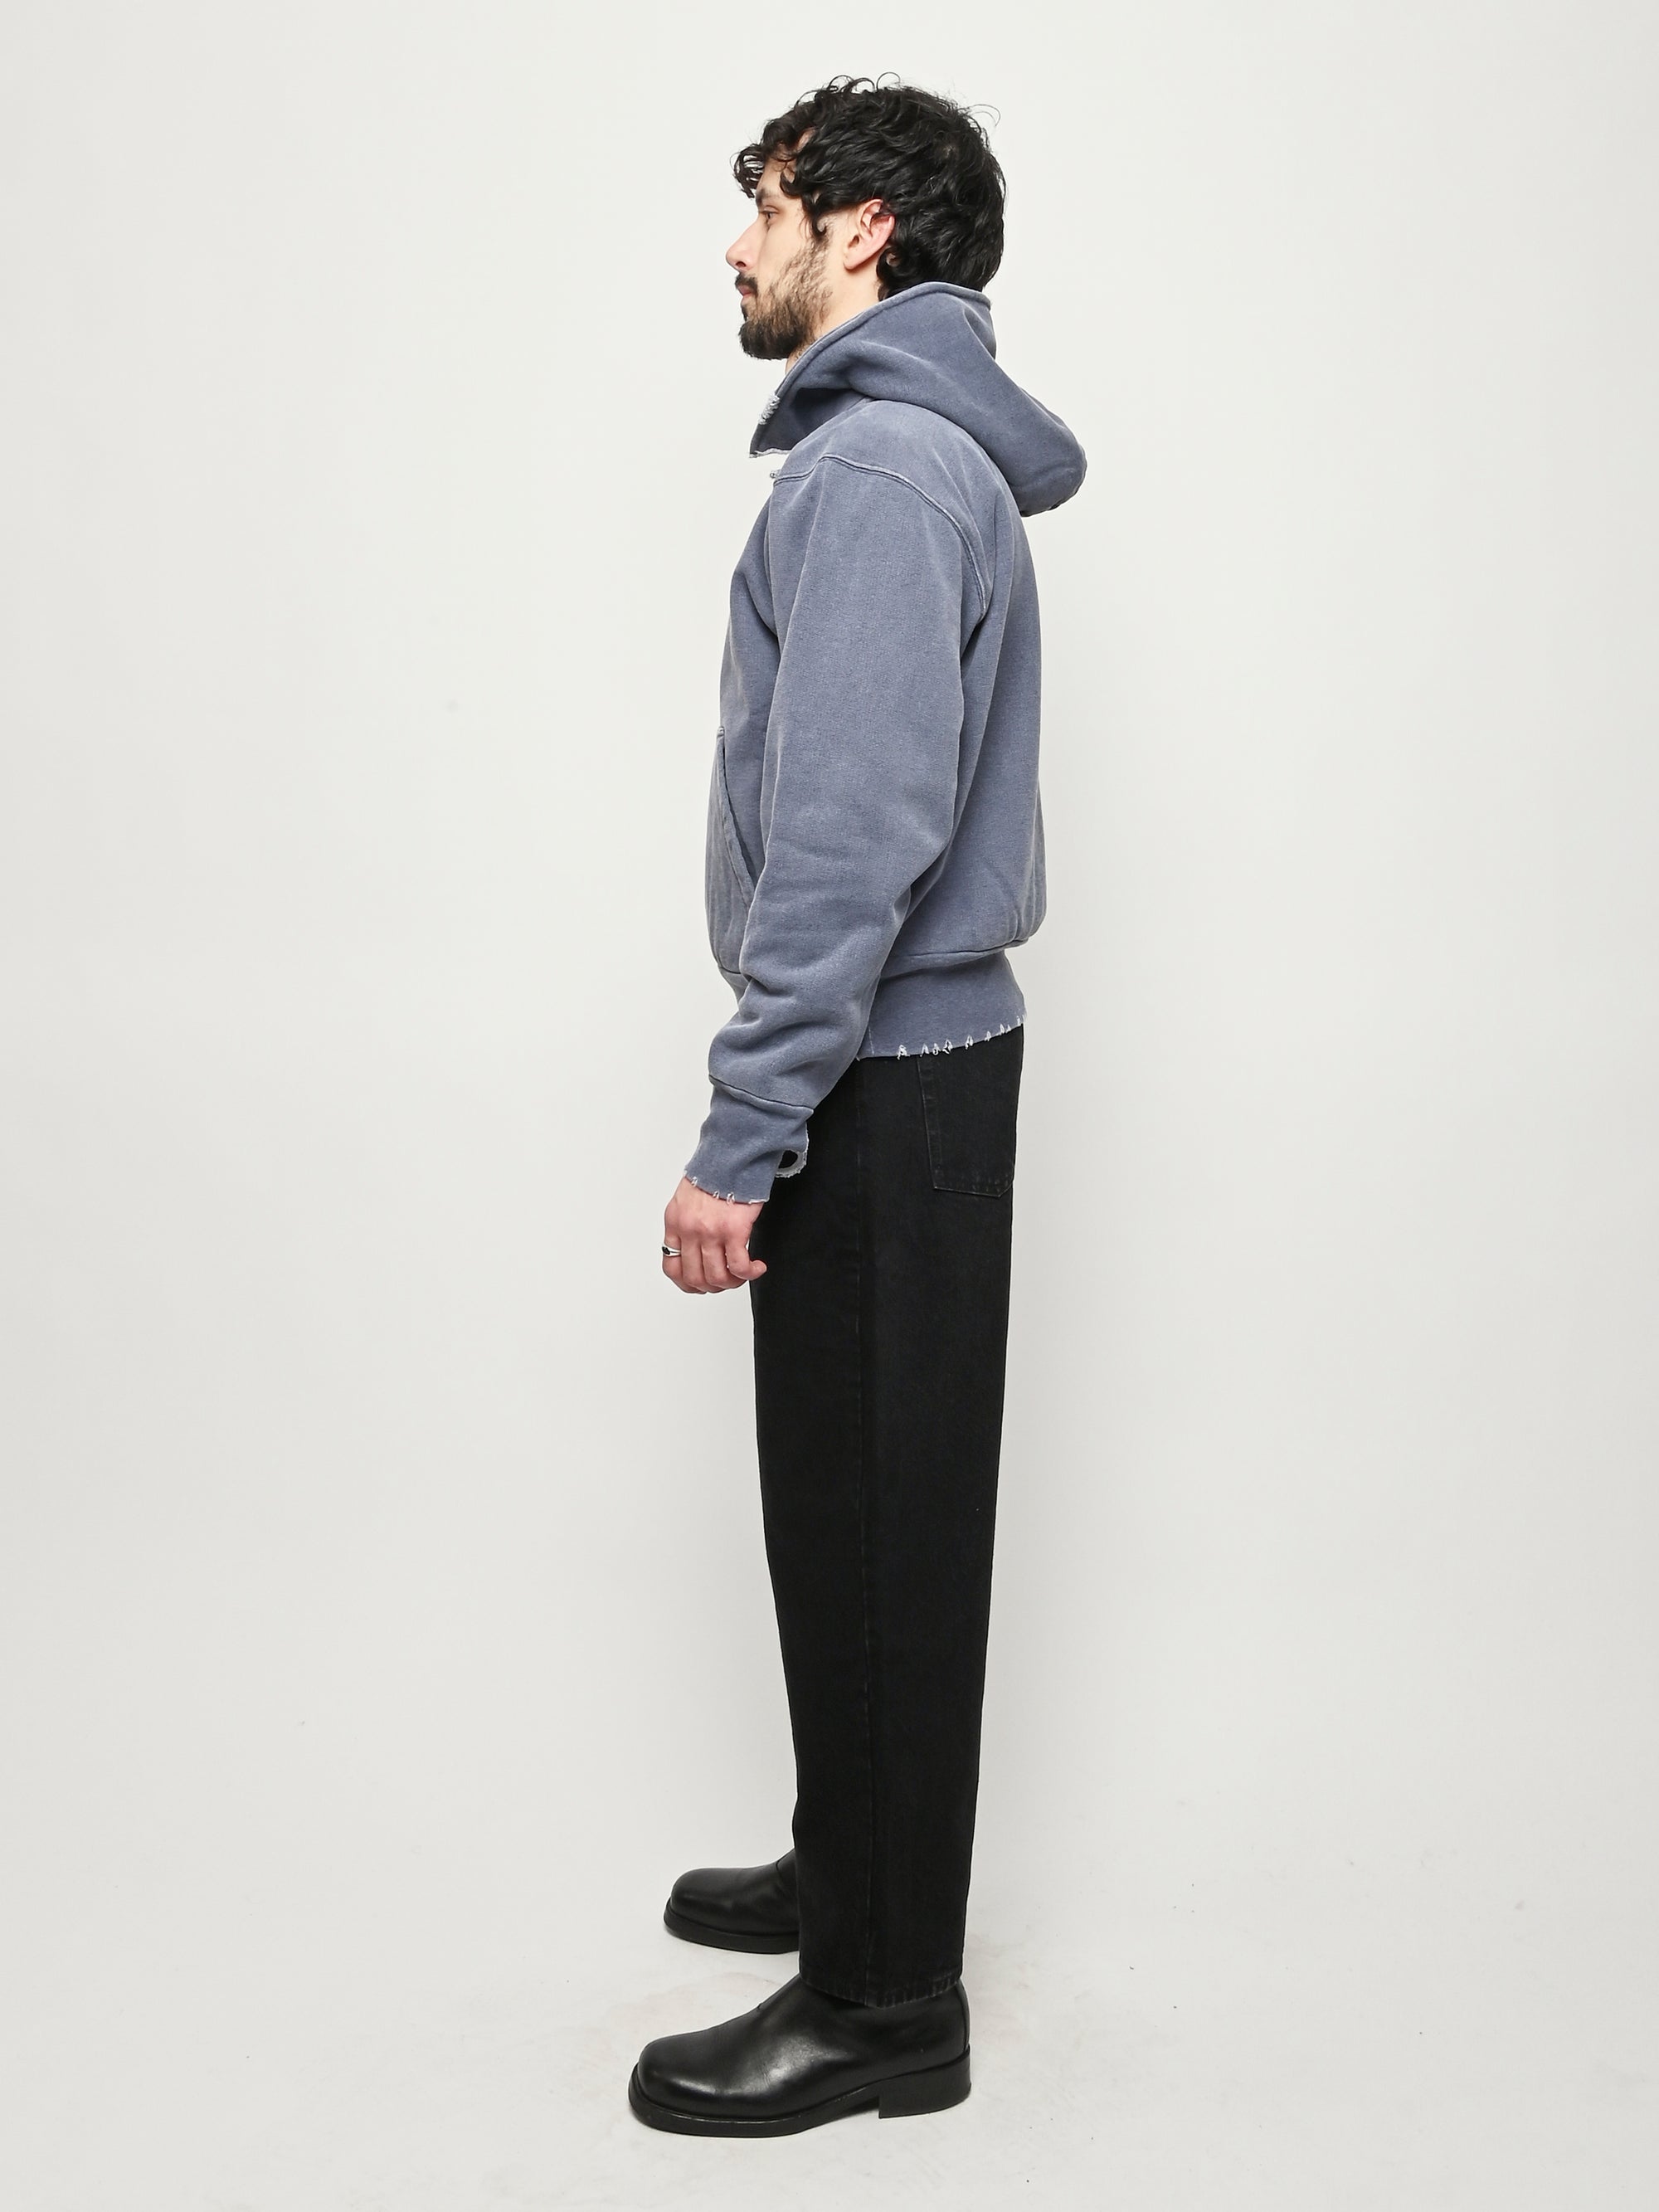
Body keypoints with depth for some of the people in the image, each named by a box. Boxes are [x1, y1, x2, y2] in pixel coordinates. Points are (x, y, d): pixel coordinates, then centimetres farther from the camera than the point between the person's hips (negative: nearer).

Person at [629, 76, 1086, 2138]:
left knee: (875, 1530, 0)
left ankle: (884, 2002, 13)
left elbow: (855, 840, -26)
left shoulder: (881, 469, -17)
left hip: (883, 1086, -10)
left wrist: (740, 1140, -24)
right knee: (848, 1517, 19)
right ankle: (856, 1870, 35)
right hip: (902, 1065, 10)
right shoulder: (915, 450, 16)